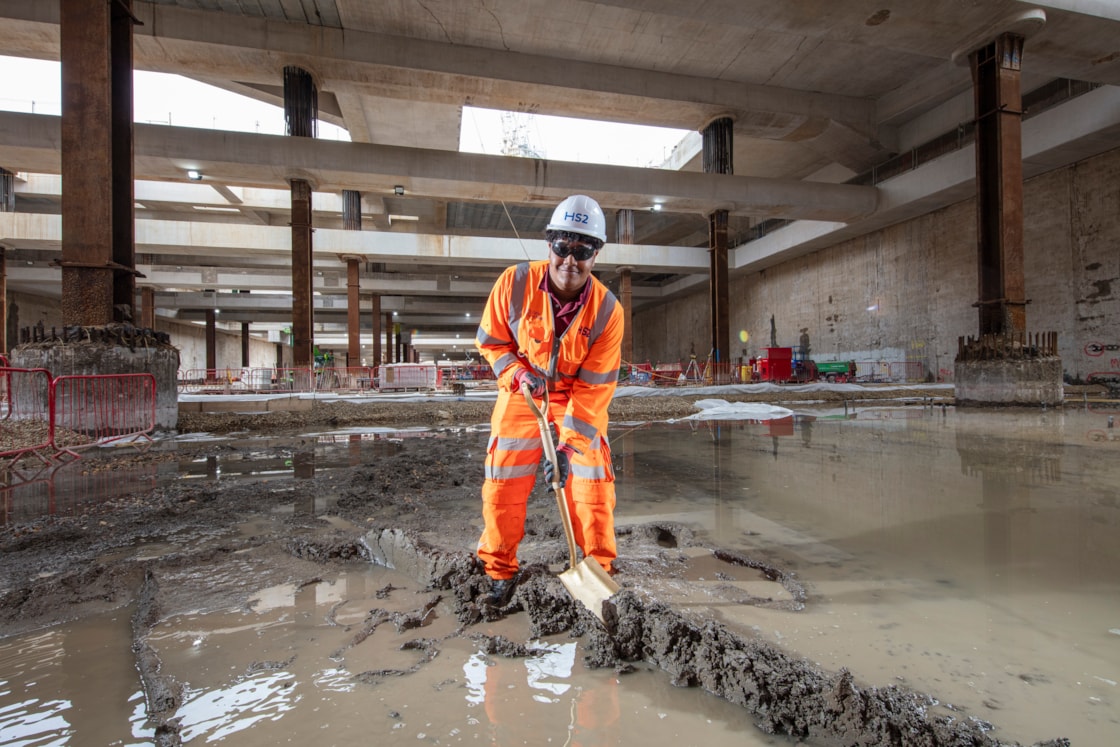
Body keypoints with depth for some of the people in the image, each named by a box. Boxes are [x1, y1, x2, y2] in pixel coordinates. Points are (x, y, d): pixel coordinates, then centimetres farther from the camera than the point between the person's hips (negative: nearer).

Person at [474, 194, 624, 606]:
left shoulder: (608, 311, -20)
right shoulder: (514, 282, -19)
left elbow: (593, 387, -19)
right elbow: (491, 341, -5)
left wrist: (569, 446, -25)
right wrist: (517, 372, -23)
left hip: (579, 394, 0)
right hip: (521, 391, 1)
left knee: (594, 485, -1)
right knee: (502, 484, 2)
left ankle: (598, 567, 24)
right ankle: (500, 570, 25)